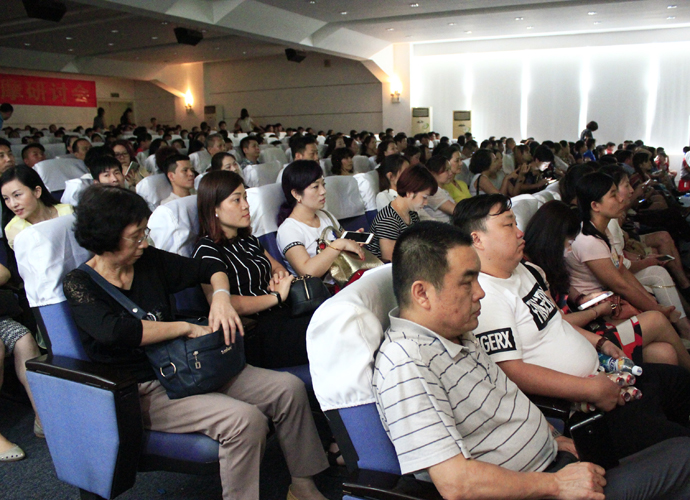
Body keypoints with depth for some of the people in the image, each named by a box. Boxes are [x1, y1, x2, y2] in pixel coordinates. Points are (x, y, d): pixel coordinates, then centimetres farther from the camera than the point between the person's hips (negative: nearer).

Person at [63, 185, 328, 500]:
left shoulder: (149, 261, 6)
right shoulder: (79, 285, -9)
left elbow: (209, 268, 14)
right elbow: (114, 330, -27)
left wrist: (221, 295, -9)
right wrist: (188, 328, -22)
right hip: (142, 391, -6)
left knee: (288, 388, -6)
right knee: (244, 419, -30)